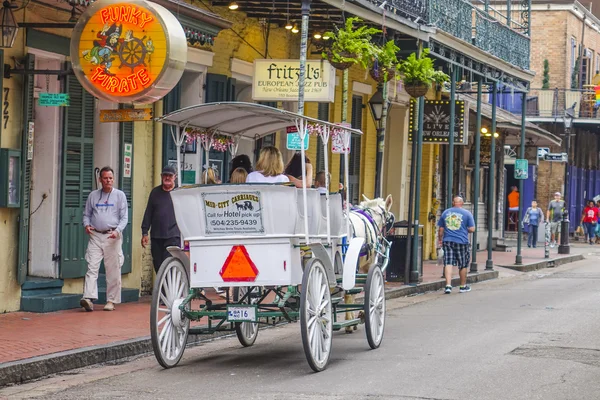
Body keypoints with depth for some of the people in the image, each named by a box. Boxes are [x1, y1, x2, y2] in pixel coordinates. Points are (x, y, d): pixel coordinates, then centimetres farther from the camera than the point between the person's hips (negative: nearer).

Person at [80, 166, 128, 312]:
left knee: (113, 270, 0)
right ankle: (88, 298, -21)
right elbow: (87, 214, 18)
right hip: (95, 236, 1)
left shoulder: (120, 195, 6)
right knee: (92, 267, -11)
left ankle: (111, 300, 7)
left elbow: (124, 218, 3)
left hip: (112, 236, -1)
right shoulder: (93, 195, 12)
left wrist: (117, 231, -14)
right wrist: (87, 225, -3)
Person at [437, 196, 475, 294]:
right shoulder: (467, 213, -1)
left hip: (447, 241, 2)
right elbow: (472, 229, -4)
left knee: (448, 263, -1)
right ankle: (463, 286, 22)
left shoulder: (445, 213, 8)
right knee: (463, 265, 11)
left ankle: (448, 285, -14)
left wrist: (440, 240, 22)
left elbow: (441, 229, 11)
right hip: (462, 242, -2)